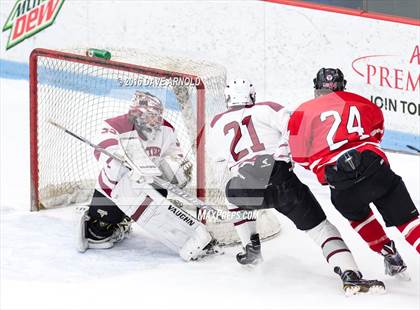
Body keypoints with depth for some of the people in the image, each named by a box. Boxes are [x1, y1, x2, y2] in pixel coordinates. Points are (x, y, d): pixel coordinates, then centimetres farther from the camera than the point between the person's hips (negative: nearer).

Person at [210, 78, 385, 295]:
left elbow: (221, 158, 33)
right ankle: (350, 274, -20)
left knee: (233, 192, 37)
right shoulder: (266, 109, 15)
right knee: (318, 226, 1)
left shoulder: (218, 123, 22)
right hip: (280, 180, -2)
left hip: (245, 190, 2)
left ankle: (252, 247, 33)